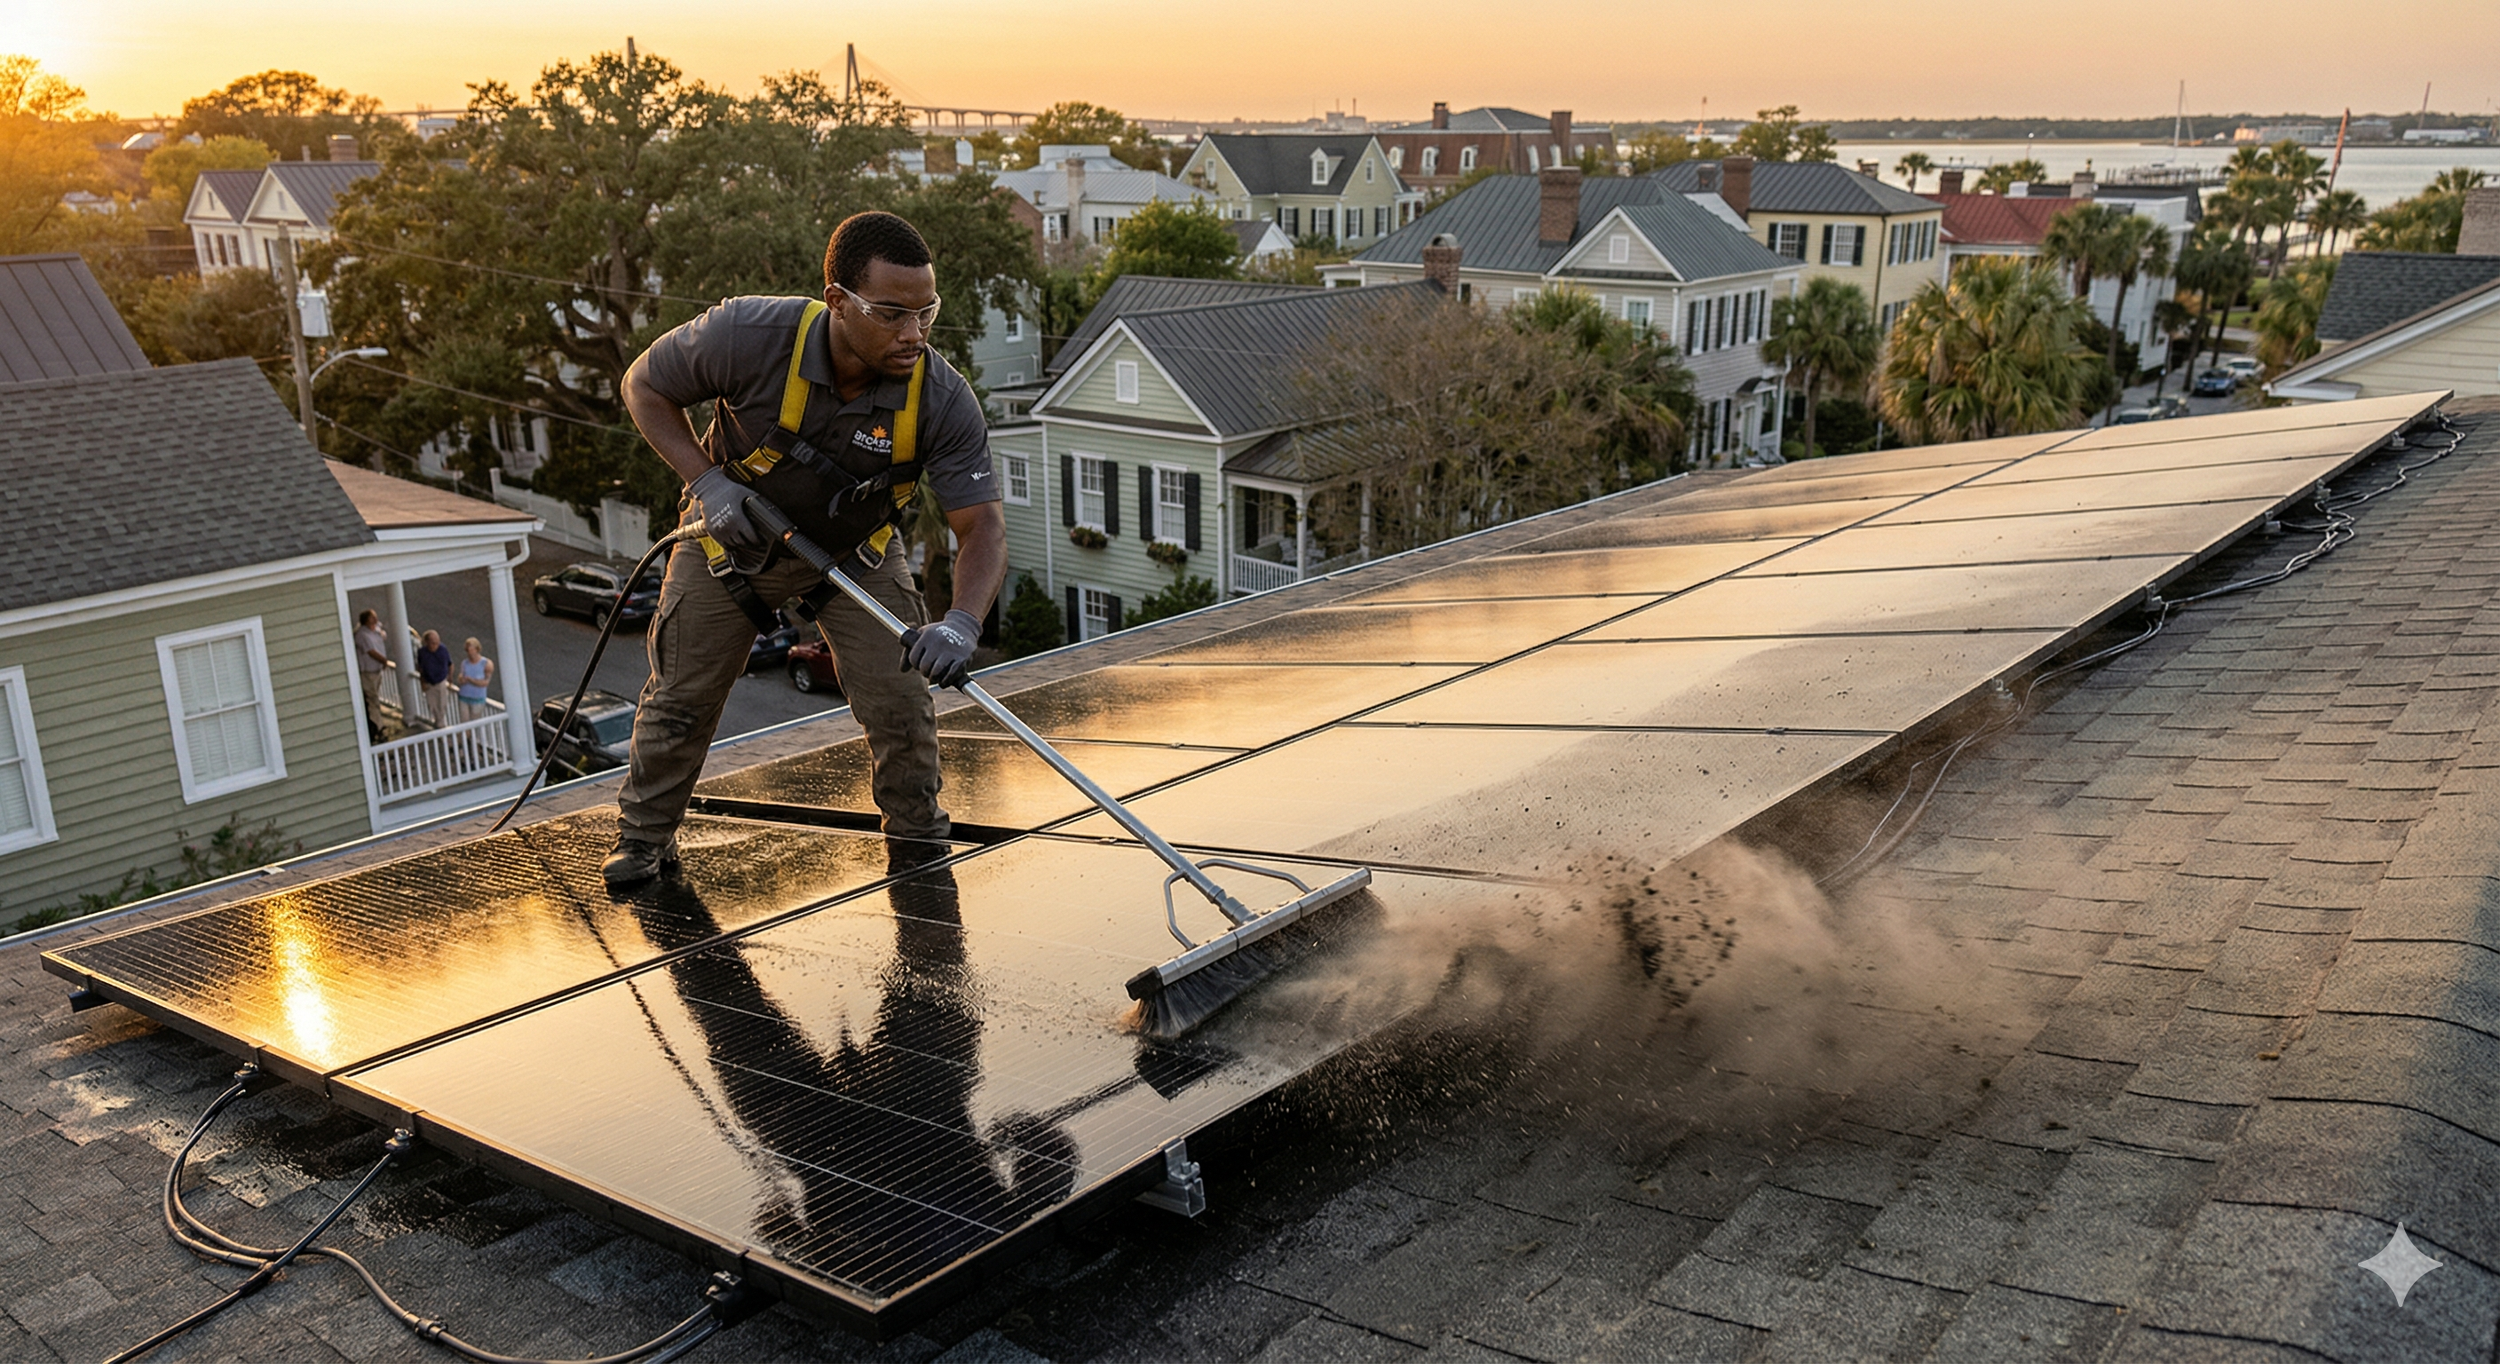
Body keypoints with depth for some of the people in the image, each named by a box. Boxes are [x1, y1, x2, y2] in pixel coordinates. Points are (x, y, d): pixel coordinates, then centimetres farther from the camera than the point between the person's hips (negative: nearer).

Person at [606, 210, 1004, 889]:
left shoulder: (943, 400, -31)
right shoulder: (750, 335, -34)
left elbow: (981, 526, -28)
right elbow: (645, 384, -15)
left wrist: (963, 623, -46)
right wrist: (708, 481, -26)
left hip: (855, 552, 1)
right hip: (732, 535, 0)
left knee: (900, 701, -7)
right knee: (681, 696, 8)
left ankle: (918, 834, 20)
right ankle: (644, 836, 31)